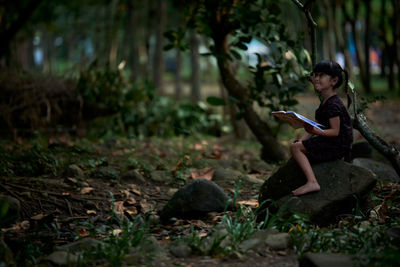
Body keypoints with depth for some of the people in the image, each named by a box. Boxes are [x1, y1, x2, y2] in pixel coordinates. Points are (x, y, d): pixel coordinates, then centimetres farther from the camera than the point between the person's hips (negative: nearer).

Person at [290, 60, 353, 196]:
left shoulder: (333, 104, -18)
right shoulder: (324, 102, 14)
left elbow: (335, 131, -23)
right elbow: (317, 125, 15)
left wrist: (316, 131, -36)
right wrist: (303, 139, 2)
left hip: (338, 146, -11)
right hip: (329, 143, 11)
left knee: (295, 148, -18)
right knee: (297, 144, 18)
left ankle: (312, 182, -28)